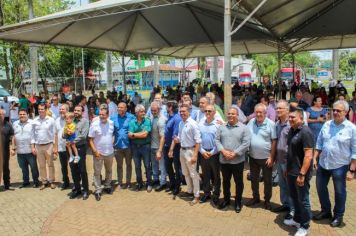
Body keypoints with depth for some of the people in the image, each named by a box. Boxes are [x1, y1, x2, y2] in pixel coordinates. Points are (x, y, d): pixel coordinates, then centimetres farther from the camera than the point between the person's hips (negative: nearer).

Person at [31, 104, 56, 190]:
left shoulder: (51, 120, -5)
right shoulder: (35, 121, 3)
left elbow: (54, 134, -3)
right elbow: (33, 134, 7)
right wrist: (33, 147, 2)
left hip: (49, 145, -3)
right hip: (38, 146, 3)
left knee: (50, 164, 6)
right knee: (41, 165, 10)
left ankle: (51, 181, 16)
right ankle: (44, 182, 21)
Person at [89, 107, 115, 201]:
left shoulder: (111, 123, -3)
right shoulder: (94, 124, -13)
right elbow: (90, 139, -10)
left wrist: (112, 146, 3)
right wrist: (95, 151, -17)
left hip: (110, 152, 4)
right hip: (98, 153, -4)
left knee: (109, 170, 18)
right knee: (97, 172, 3)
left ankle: (107, 186, 35)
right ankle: (98, 190, 13)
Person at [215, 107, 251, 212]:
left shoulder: (244, 128, -5)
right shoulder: (222, 127, 6)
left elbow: (246, 143, -12)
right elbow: (217, 140, 2)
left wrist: (234, 153, -17)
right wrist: (223, 151, -13)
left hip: (238, 161, -3)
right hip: (223, 160, 3)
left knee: (238, 182, 10)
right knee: (225, 181, 18)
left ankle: (238, 202, 27)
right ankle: (226, 199, 36)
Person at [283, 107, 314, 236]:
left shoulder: (305, 132, -19)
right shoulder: (291, 130, 7)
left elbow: (308, 156, -23)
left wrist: (302, 174, -24)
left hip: (300, 173, -8)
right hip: (291, 172, 8)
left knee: (303, 200, 7)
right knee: (294, 197, 21)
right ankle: (297, 219, 40)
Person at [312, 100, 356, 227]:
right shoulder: (326, 125, 1)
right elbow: (319, 143, 9)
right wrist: (315, 158, 5)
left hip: (340, 166, -5)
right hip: (323, 163, 5)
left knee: (339, 192, 12)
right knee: (320, 188, 16)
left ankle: (338, 216, 32)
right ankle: (326, 211, 37)